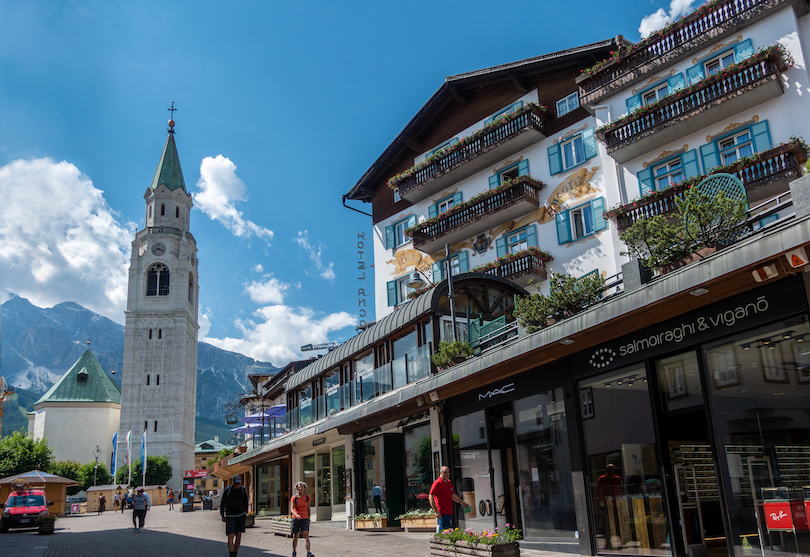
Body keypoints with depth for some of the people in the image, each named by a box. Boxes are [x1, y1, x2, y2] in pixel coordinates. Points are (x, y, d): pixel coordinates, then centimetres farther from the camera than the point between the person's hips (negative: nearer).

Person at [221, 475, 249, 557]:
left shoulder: (243, 490, -1)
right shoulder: (227, 490, -10)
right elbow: (222, 503, 0)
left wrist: (245, 513, 17)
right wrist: (222, 516, 0)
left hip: (241, 516, 3)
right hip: (230, 516, -2)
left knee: (238, 535, 2)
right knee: (230, 536, -13)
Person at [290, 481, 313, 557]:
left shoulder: (307, 497, 2)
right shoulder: (294, 498, -5)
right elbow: (291, 509, -16)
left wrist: (309, 518, 17)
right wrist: (296, 515, -36)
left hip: (305, 519, 1)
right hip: (295, 519, 0)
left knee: (306, 535, -15)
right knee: (295, 536, 8)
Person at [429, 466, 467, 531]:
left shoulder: (449, 482, 14)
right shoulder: (437, 483, -12)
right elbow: (431, 498, -16)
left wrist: (462, 502, 23)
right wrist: (436, 512, -20)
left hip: (449, 512, 9)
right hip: (442, 513, -9)